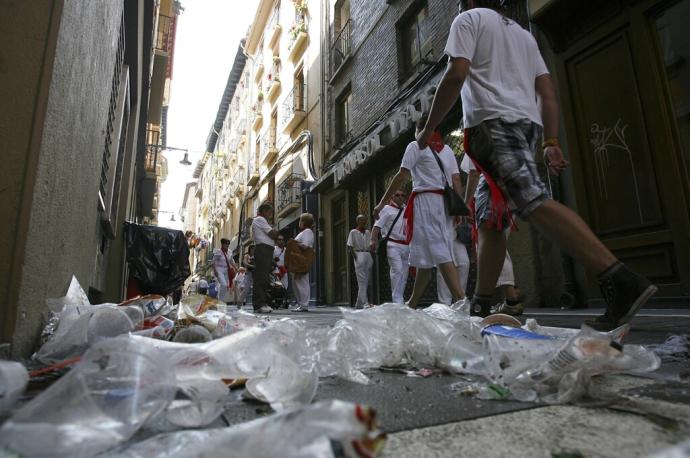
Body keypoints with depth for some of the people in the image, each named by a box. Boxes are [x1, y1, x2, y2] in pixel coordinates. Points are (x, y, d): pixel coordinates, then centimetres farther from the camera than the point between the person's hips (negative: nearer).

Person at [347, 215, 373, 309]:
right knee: (362, 280, -13)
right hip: (359, 255, -6)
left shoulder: (368, 232, 18)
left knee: (367, 281, 5)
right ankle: (365, 303, -17)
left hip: (368, 255, 6)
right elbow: (349, 247, -2)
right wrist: (355, 257, -13)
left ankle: (359, 304, 14)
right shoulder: (353, 232, 4)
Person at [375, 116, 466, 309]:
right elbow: (456, 181, 10)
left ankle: (461, 299, -19)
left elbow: (402, 177, -6)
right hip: (445, 202, 7)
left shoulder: (416, 146, 2)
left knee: (439, 253, -11)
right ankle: (412, 303, 18)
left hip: (425, 199, -7)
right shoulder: (447, 150, 20)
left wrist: (382, 202, -3)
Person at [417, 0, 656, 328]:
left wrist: (428, 128, 0)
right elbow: (547, 93, 21)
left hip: (494, 123, -8)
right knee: (490, 221, 6)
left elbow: (456, 75, -6)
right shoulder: (523, 33, 31)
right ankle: (480, 307, 8)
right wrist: (551, 142, 17)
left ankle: (622, 281, -32)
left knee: (535, 204, -22)